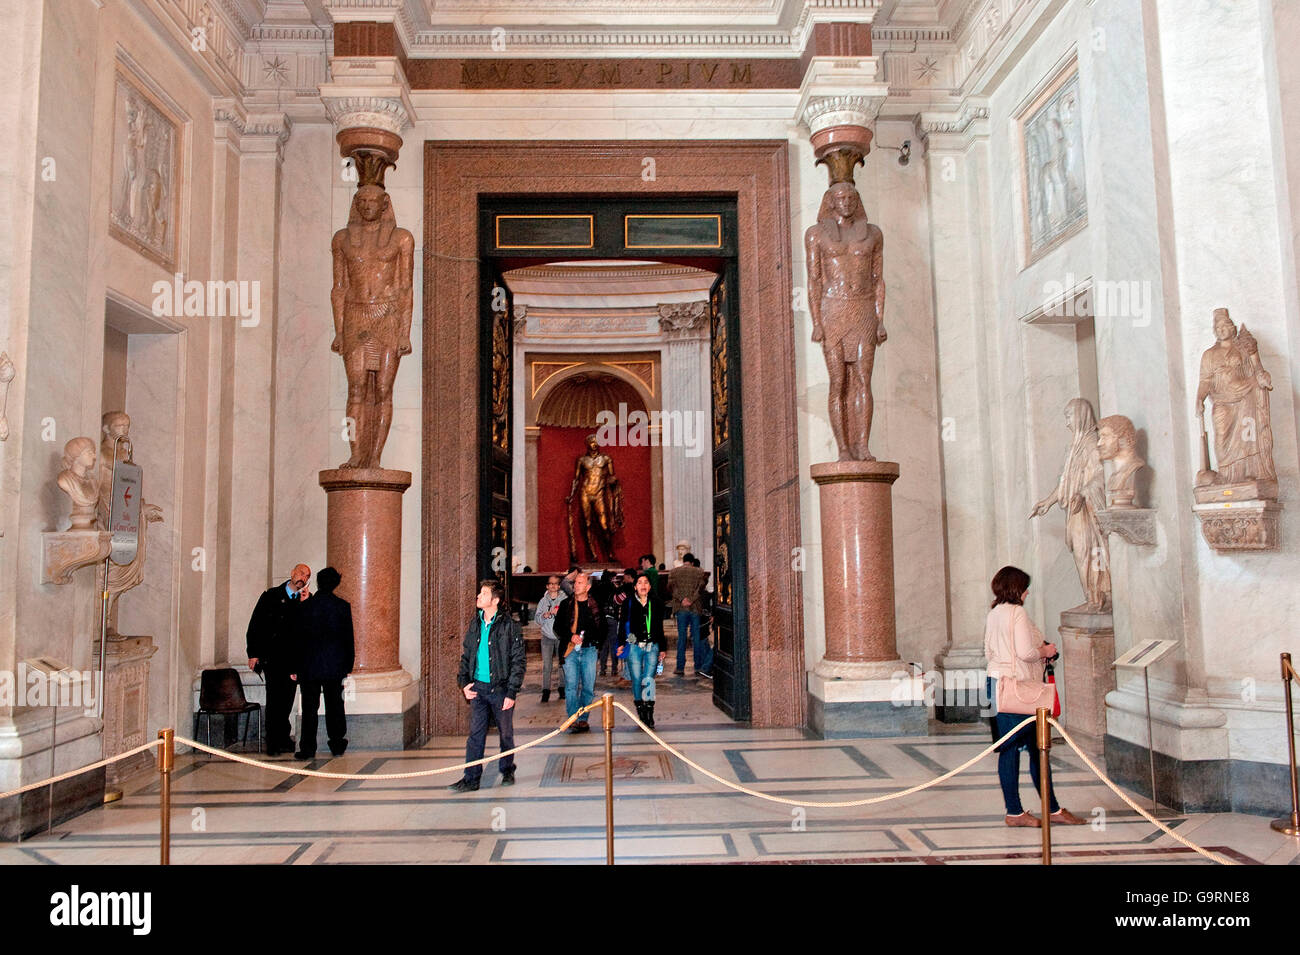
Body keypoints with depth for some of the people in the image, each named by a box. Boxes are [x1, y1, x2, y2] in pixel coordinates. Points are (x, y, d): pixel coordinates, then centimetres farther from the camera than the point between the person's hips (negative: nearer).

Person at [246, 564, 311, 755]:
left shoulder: (307, 600, 10)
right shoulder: (271, 596, 4)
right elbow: (255, 625, 2)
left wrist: (304, 604, -11)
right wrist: (253, 654, -5)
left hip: (293, 658, 3)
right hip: (272, 658, -3)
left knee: (287, 699, 7)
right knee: (274, 698, -7)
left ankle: (283, 739, 18)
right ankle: (273, 743, -1)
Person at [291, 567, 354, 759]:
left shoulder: (305, 606, -4)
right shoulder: (343, 606, -3)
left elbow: (298, 638, -1)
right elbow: (348, 637, -1)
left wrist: (294, 668, 5)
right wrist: (348, 665, 8)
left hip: (309, 665, -1)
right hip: (335, 665, 1)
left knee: (309, 708, 4)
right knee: (334, 706, 11)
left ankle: (308, 749, 5)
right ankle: (337, 745, 17)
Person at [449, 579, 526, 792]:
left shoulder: (509, 626, -8)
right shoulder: (475, 624, 8)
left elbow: (518, 661, -8)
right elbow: (465, 656, 17)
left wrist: (512, 692, -12)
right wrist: (464, 682, 4)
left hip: (500, 688, -4)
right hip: (478, 687, 4)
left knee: (506, 733, 10)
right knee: (476, 733, 2)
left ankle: (507, 771, 28)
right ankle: (471, 779, 6)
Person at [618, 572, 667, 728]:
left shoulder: (655, 604, 9)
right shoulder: (628, 604, 4)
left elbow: (660, 628, 15)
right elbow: (622, 625, 5)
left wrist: (663, 648, 15)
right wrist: (621, 644, -4)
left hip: (652, 646, 0)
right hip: (634, 647, 0)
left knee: (648, 680, -9)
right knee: (637, 680, 1)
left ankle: (649, 715, -6)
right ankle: (640, 712, 14)